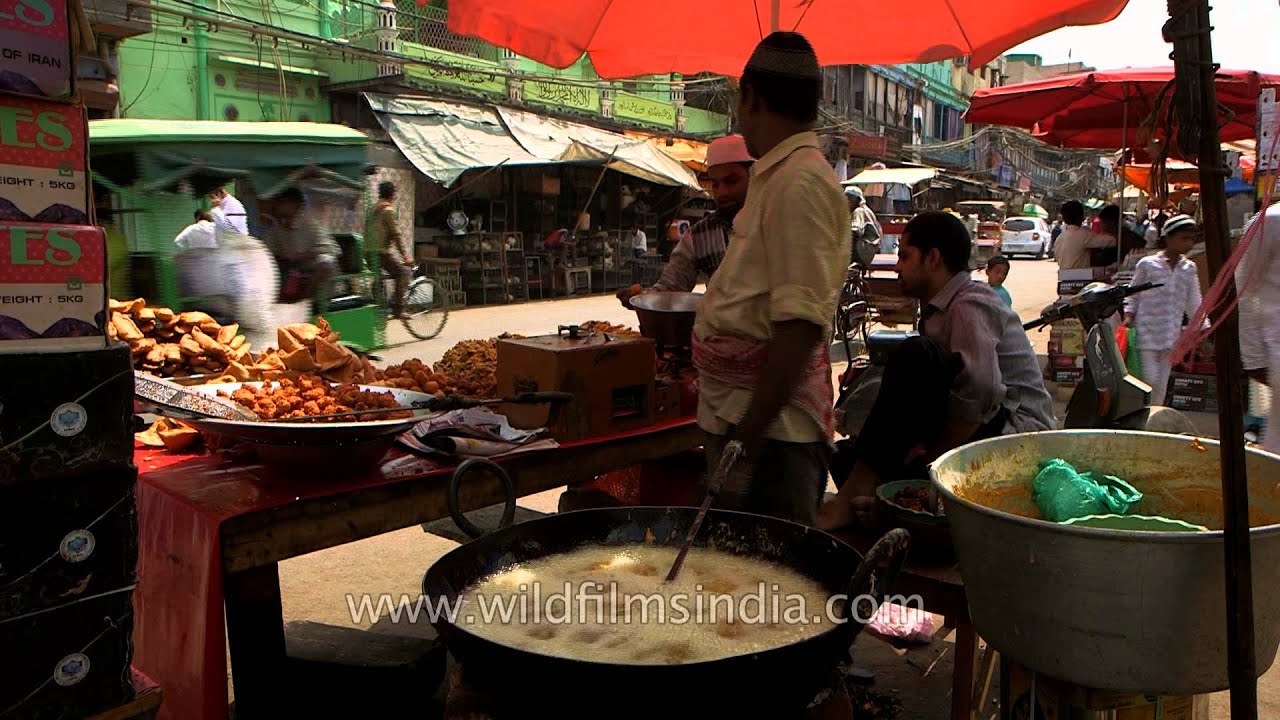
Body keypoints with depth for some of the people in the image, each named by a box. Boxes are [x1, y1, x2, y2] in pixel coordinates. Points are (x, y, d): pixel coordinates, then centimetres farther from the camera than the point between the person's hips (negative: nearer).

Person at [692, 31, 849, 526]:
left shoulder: (800, 182, -17)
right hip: (739, 411, 10)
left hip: (770, 426, -10)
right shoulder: (780, 176, 16)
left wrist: (749, 434, -24)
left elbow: (802, 324, -25)